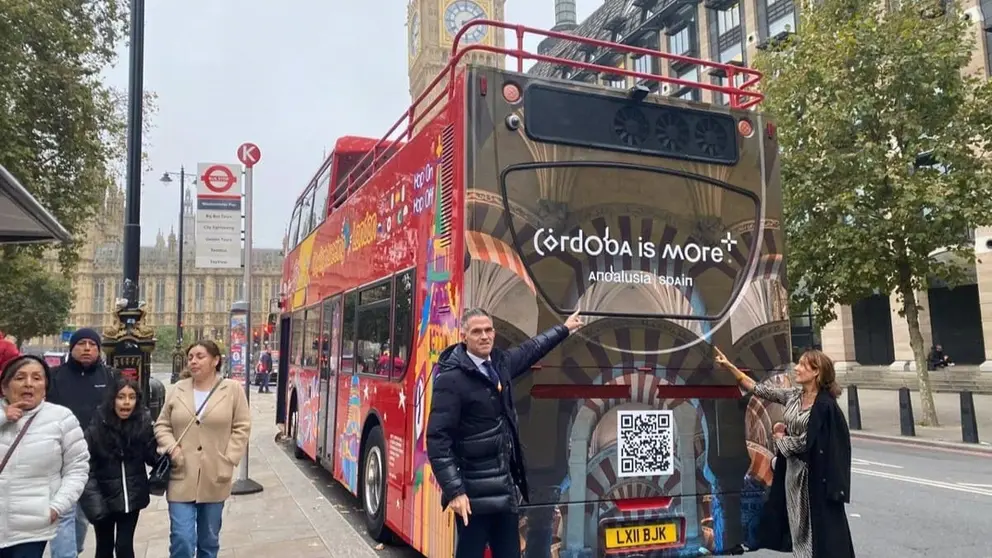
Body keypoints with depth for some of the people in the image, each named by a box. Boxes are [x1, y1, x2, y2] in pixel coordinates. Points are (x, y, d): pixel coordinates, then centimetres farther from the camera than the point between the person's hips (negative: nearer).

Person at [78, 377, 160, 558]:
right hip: (103, 497, 0)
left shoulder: (144, 424, -8)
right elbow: (86, 464, -12)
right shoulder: (97, 427, -14)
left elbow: (152, 456, -4)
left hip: (132, 497, 0)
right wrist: (92, 497, -20)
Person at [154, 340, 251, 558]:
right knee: (181, 539, -4)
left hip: (214, 478, -1)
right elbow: (162, 425, 10)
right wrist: (171, 447, -9)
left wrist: (228, 462, -11)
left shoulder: (233, 389, -4)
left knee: (209, 540, 15)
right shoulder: (178, 390, 3)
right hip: (182, 477, 1)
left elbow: (242, 428, -4)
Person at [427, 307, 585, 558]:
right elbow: (438, 439, -18)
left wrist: (564, 328, 39)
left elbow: (530, 350, 27)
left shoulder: (499, 363, 6)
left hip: (506, 487, 8)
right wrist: (454, 490, -23)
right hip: (474, 492, -7)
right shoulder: (451, 378, -16)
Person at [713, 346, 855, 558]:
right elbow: (759, 390, 6)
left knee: (820, 527, 1)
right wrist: (730, 366, 5)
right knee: (799, 526, 15)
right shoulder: (794, 395, 4)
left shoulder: (824, 404, -17)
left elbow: (804, 443, -17)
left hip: (815, 475, -7)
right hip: (792, 471, 7)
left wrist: (780, 437, 1)